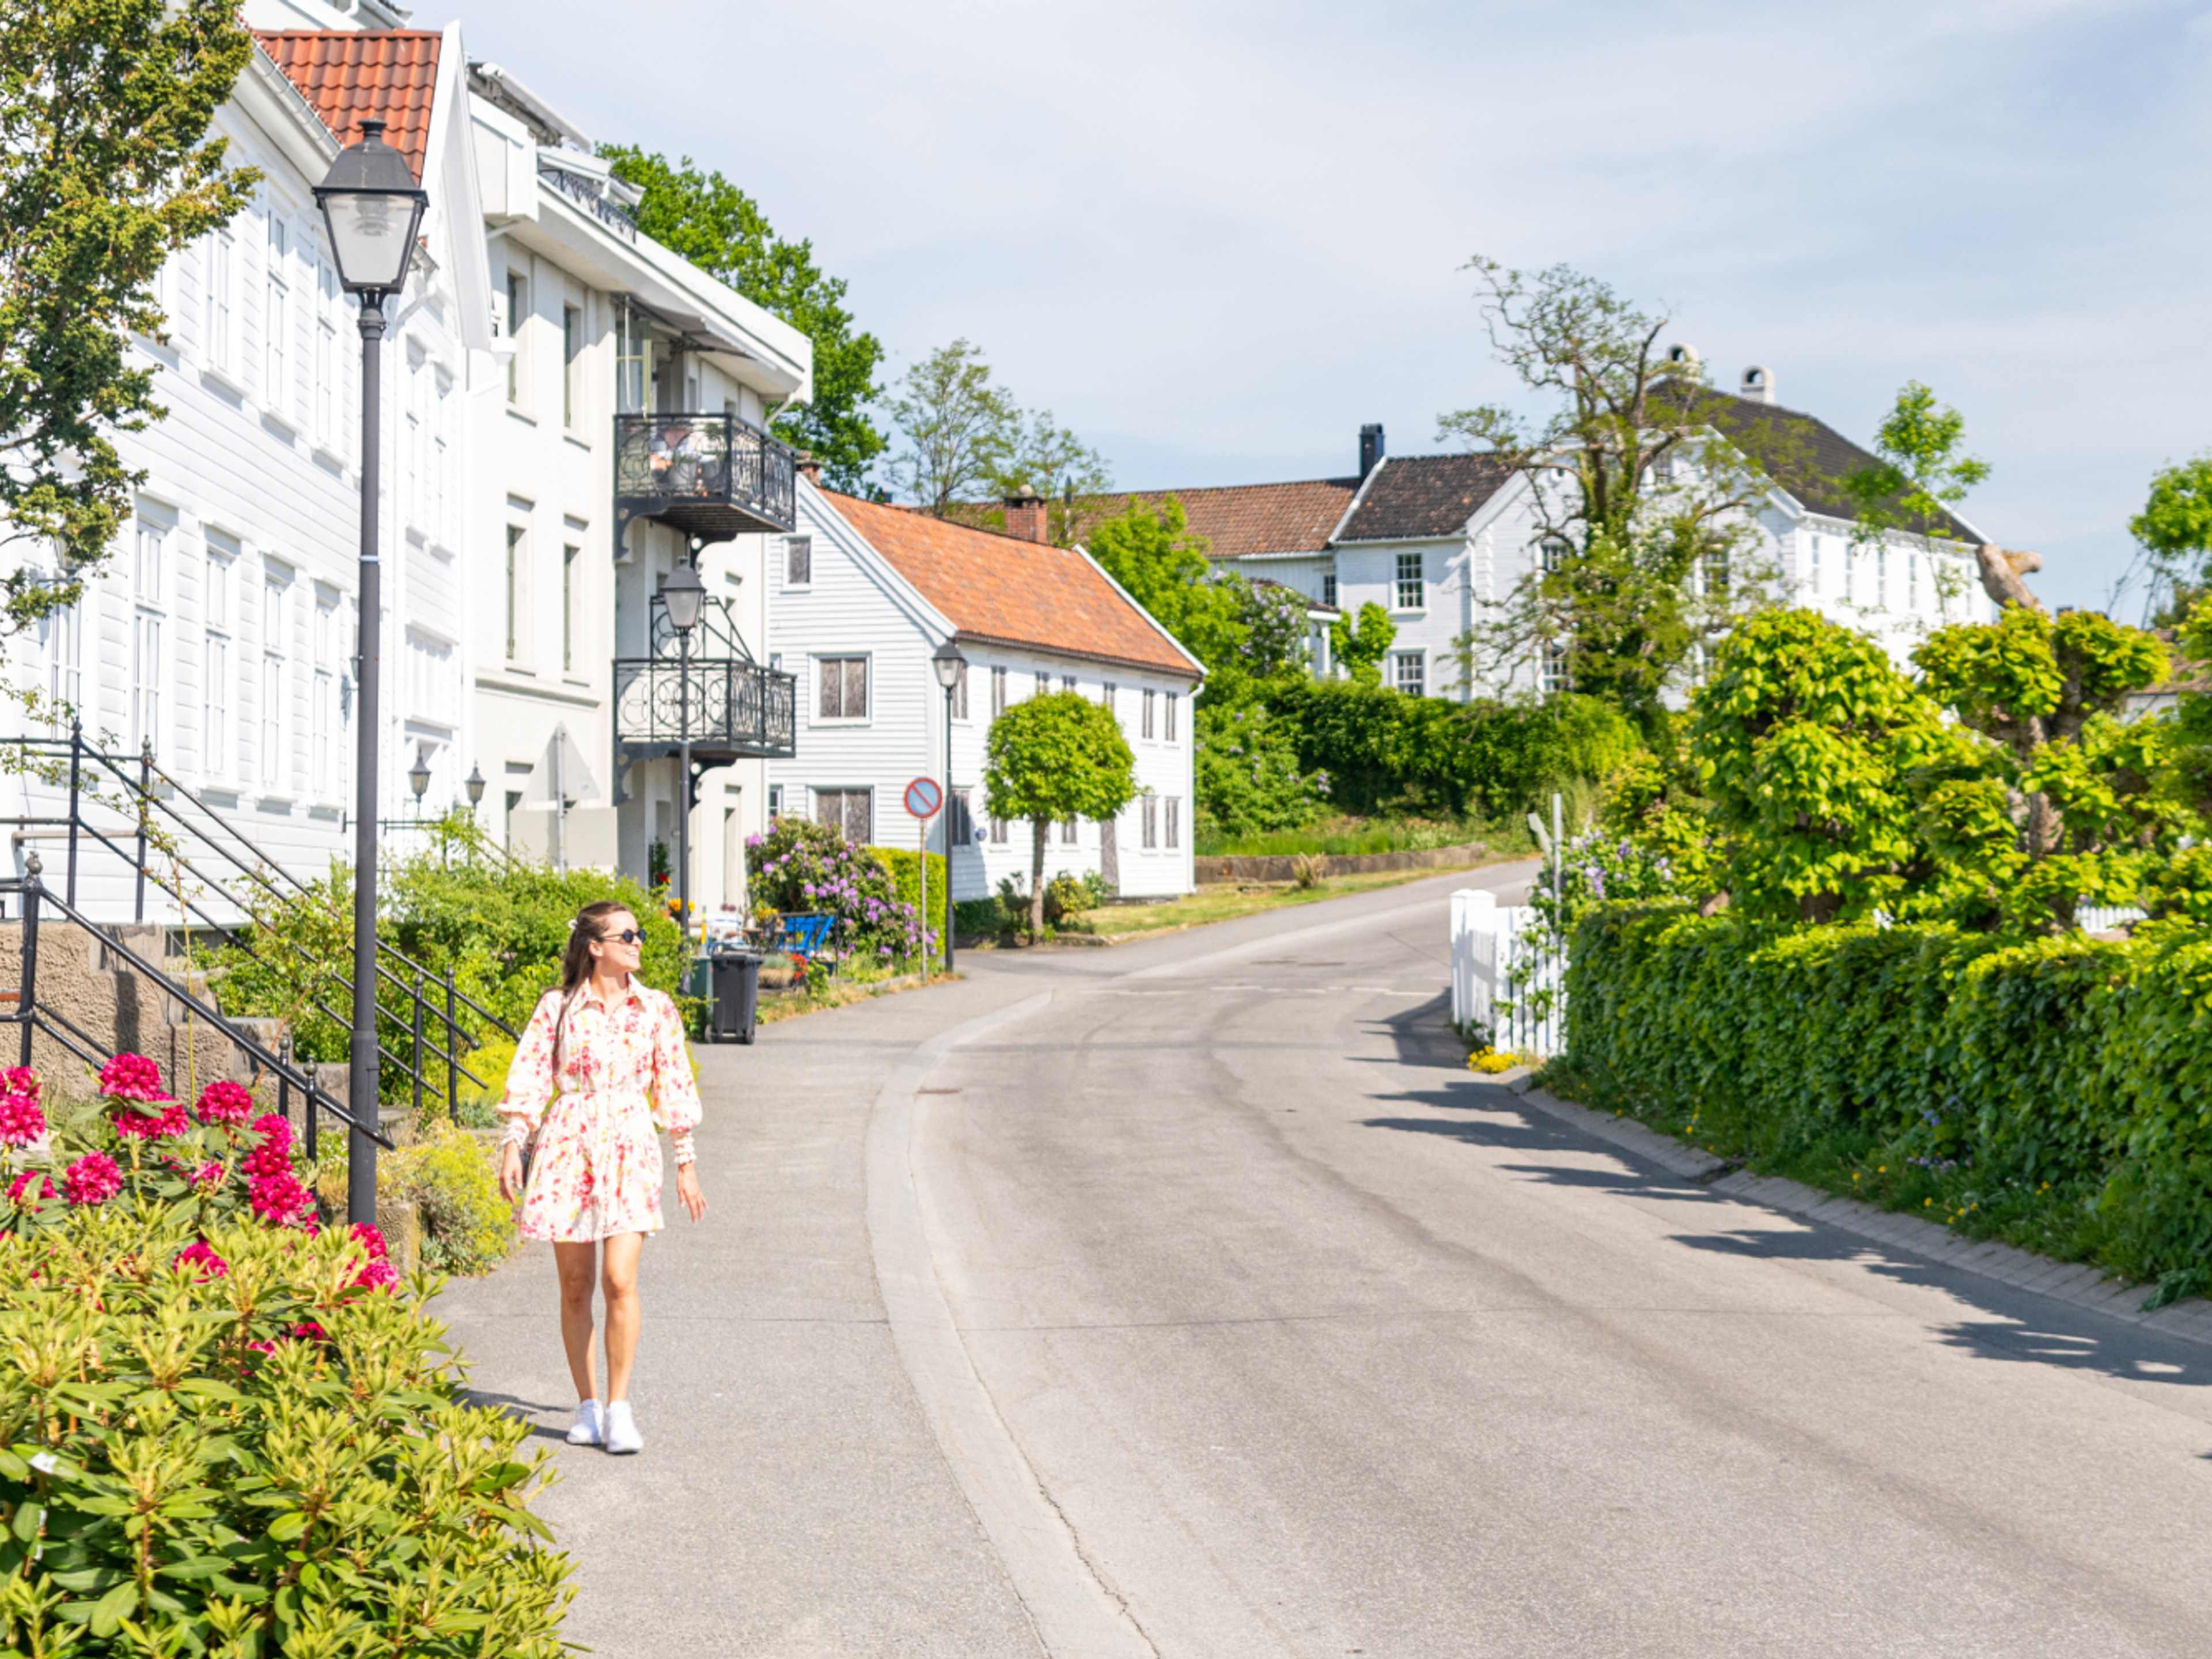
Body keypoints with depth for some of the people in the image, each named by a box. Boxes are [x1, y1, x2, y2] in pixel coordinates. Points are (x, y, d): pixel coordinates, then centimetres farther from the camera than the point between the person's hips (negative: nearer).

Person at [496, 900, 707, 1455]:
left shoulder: (656, 1008, 7)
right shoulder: (558, 1007, 2)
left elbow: (674, 1085, 10)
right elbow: (529, 1077, 3)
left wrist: (686, 1163, 10)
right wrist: (512, 1144, -7)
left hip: (628, 1148, 0)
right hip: (568, 1146, 0)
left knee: (619, 1280, -13)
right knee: (575, 1285, 4)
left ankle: (619, 1407, -5)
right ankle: (587, 1406, 15)